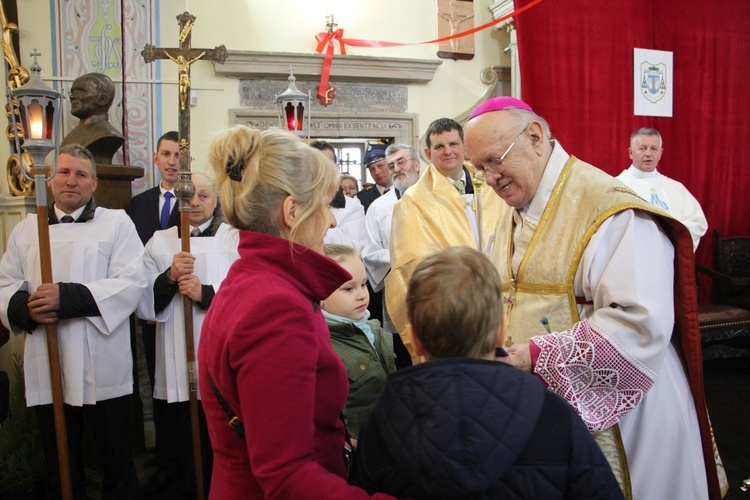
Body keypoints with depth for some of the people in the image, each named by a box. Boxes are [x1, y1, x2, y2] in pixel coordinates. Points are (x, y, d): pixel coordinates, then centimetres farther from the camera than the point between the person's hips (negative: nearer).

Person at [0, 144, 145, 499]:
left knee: (117, 460, 8)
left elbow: (131, 283, -11)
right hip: (46, 368, 3)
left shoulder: (117, 223, 1)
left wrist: (67, 297, -20)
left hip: (102, 369, -3)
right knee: (60, 467, 15)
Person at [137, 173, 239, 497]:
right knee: (178, 446, 11)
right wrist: (169, 277, -10)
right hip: (174, 372, 3)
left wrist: (205, 293, -17)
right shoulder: (159, 242, 11)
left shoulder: (236, 240, 3)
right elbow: (145, 306, 6)